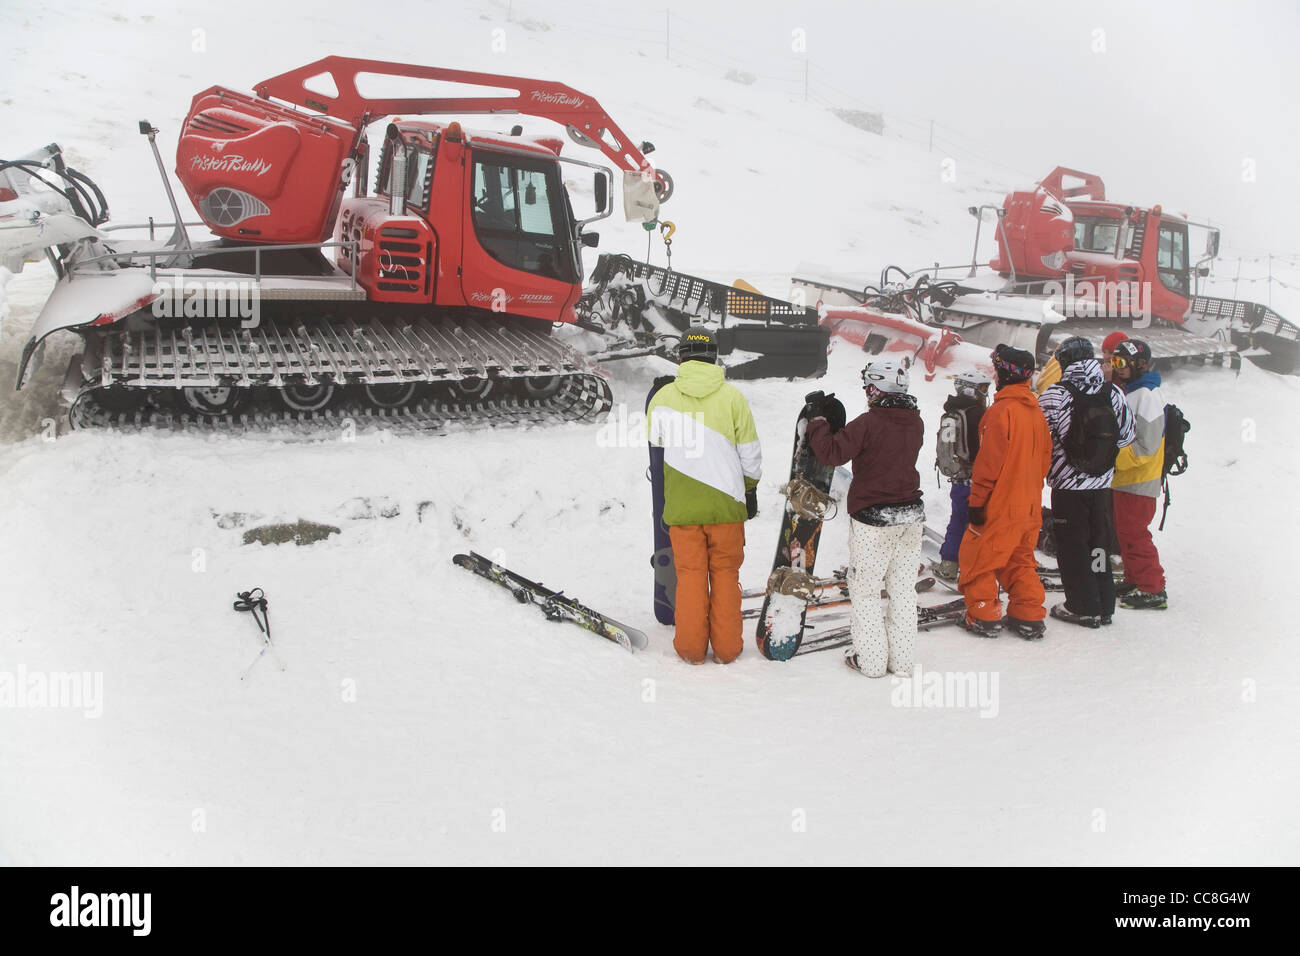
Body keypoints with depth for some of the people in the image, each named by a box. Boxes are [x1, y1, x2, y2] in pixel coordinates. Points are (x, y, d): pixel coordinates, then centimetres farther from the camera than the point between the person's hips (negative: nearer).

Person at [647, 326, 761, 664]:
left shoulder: (663, 397, -2)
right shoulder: (732, 396, -4)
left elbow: (653, 441, 13)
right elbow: (750, 452, 1)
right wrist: (750, 488, 15)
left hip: (681, 505, 1)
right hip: (725, 501, 0)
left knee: (690, 573, 9)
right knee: (725, 573, 10)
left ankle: (691, 648, 12)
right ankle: (726, 648, 13)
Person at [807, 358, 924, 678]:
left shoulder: (868, 422, -18)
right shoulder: (915, 422, 3)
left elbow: (831, 452, -19)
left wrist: (818, 421, -4)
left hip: (873, 520, -6)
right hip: (911, 515, 6)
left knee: (864, 590, 6)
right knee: (904, 590, 12)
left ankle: (871, 660, 7)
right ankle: (902, 660, 17)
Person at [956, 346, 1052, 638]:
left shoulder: (1002, 409, -17)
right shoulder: (1036, 411, 7)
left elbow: (989, 461, -18)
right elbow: (1044, 458, 14)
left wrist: (977, 500, -13)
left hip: (1000, 505, -8)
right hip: (1029, 505, 8)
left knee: (977, 558, 5)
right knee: (1020, 560, 17)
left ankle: (984, 617, 8)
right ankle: (1030, 618, 17)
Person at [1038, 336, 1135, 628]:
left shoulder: (1055, 394, -13)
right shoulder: (1112, 393, -1)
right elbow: (1127, 435, 6)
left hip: (1068, 484, -4)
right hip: (1102, 484, 4)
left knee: (1072, 545, 5)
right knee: (1099, 543, 14)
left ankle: (1082, 607, 7)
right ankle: (1104, 606, 20)